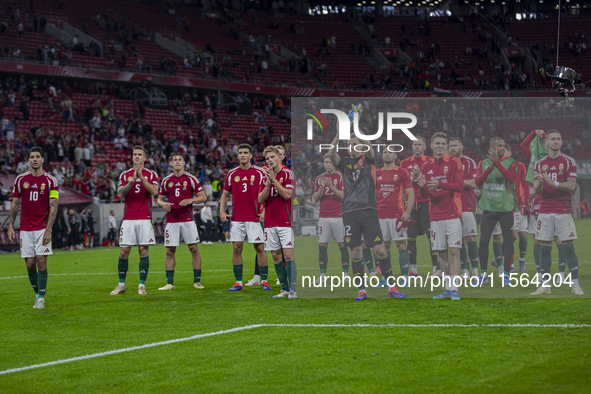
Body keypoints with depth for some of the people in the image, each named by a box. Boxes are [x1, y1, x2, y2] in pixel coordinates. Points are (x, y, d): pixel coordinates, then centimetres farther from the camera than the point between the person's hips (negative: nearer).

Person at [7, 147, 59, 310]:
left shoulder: (50, 181, -1)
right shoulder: (21, 179, 6)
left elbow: (53, 208, -4)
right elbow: (15, 204, 12)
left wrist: (48, 230, -13)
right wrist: (10, 226, 5)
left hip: (42, 228, -2)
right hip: (25, 228, 2)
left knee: (41, 261, -9)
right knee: (30, 264, 1)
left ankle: (41, 299, -6)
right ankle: (37, 294, 19)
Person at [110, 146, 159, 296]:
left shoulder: (151, 175, 7)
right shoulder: (125, 175, 10)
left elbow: (154, 191, -10)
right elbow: (120, 194, -3)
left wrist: (141, 177, -17)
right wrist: (133, 180, -14)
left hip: (145, 219, -1)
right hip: (128, 219, 1)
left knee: (143, 250, -4)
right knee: (123, 251, -2)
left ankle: (142, 285, 2)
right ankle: (121, 285, 9)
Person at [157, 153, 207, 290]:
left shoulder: (191, 179, 2)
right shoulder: (166, 181, 9)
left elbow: (202, 197, 2)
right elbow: (160, 198, 16)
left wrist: (190, 200, -16)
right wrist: (163, 204, -7)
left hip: (188, 219, -2)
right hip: (172, 220, 2)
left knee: (194, 249, -4)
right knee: (170, 251, 0)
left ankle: (197, 281, 4)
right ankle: (170, 283, 6)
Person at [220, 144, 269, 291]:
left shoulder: (259, 172, 1)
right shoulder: (232, 174, 8)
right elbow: (225, 194, 15)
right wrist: (222, 211, 2)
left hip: (254, 217, -2)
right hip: (237, 217, 3)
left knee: (260, 248, -3)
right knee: (236, 248, 1)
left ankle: (264, 281, 4)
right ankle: (238, 282, 7)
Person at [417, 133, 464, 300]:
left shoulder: (454, 162, 0)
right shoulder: (427, 166, 11)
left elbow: (460, 186, -11)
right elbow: (425, 195, 13)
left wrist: (440, 184, -24)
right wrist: (423, 187, -10)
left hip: (452, 214, -4)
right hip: (435, 216, 4)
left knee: (454, 251, -9)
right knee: (441, 254, 7)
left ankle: (454, 289, -11)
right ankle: (448, 289, 15)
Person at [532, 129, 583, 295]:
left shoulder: (568, 161, 1)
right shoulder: (540, 163, 11)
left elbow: (572, 186, -8)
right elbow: (536, 189, 7)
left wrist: (553, 183, -21)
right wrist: (539, 183, -16)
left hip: (563, 210, -3)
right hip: (545, 211, 3)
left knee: (569, 247, -5)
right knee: (544, 248, 1)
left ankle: (575, 284, -1)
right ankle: (545, 285, 7)